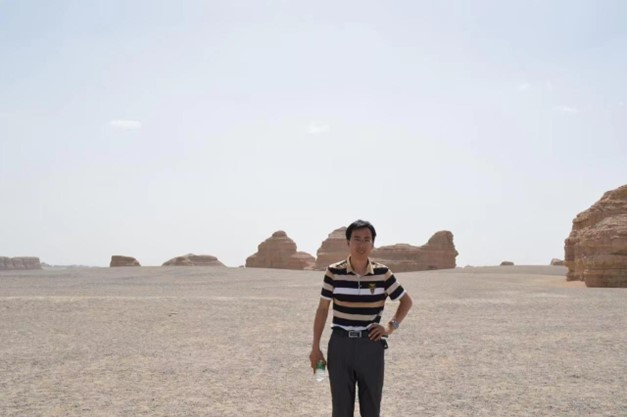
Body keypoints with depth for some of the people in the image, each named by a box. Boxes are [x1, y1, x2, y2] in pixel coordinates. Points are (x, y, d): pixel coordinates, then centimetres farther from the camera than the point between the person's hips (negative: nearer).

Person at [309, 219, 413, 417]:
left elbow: (406, 301, 11)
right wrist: (315, 347, 1)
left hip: (371, 345, 1)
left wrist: (391, 327, 0)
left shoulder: (382, 273, -3)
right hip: (340, 345, 0)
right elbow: (322, 309, 2)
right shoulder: (334, 272, -5)